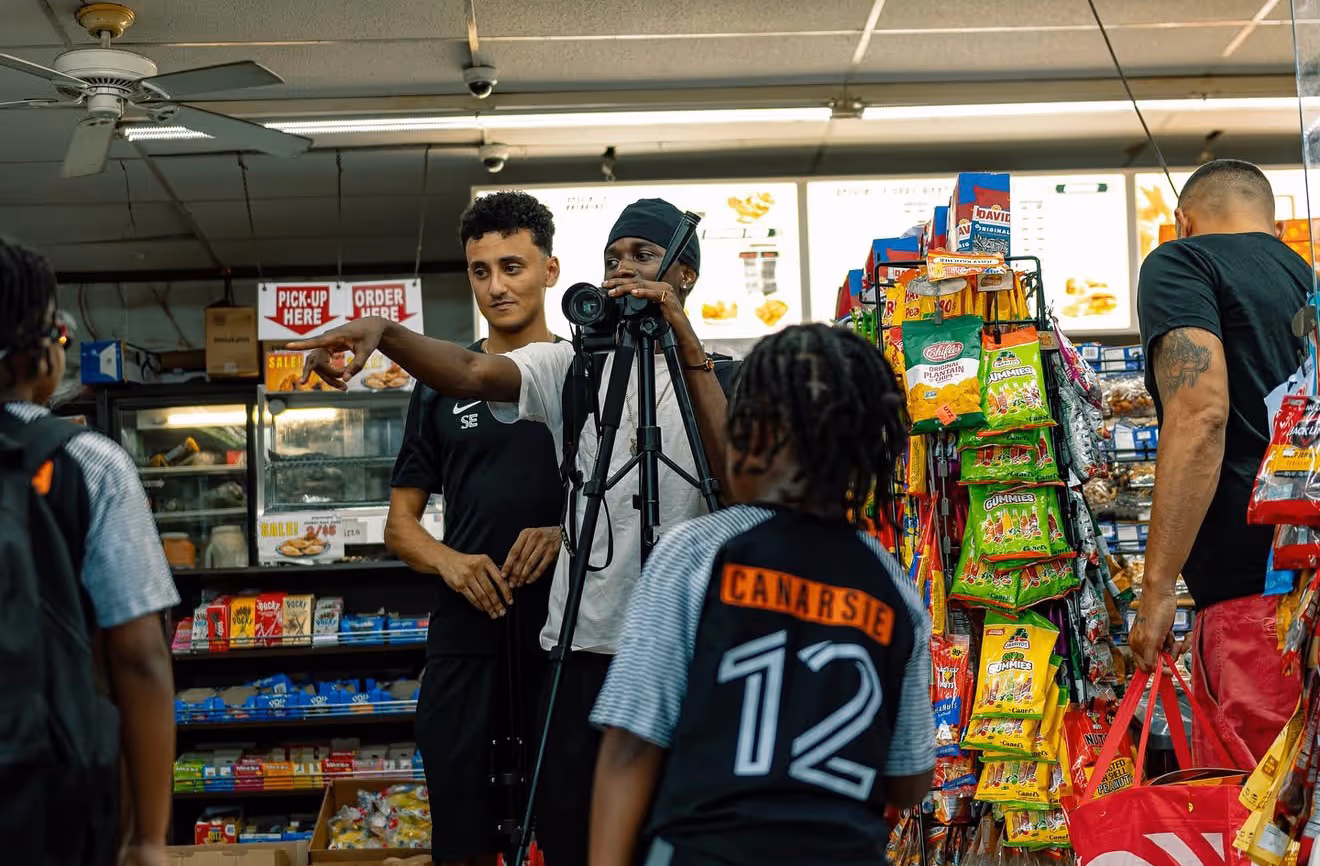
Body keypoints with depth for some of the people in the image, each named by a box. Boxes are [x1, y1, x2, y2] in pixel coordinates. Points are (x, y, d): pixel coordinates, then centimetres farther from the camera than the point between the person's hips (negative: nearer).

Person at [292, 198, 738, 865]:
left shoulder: (720, 378, 4)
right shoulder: (569, 368, 7)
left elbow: (734, 473, -16)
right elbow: (470, 374, -12)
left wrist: (684, 340, -20)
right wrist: (382, 332, -31)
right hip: (583, 641, 1)